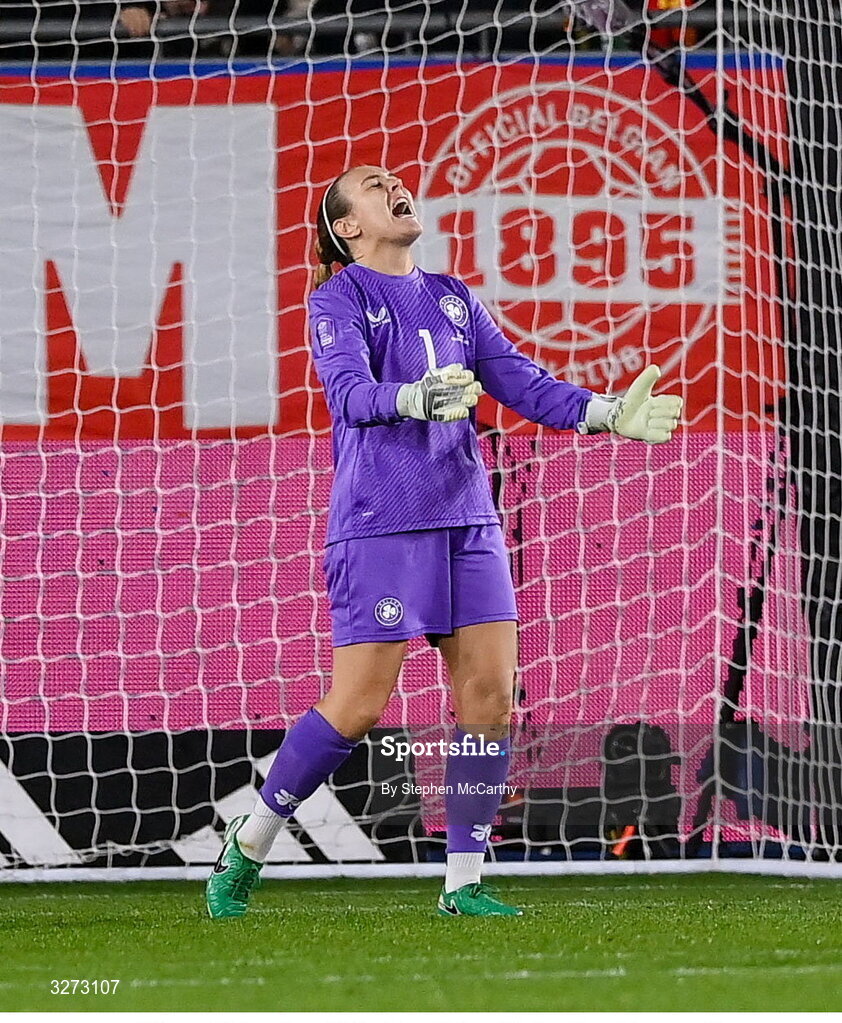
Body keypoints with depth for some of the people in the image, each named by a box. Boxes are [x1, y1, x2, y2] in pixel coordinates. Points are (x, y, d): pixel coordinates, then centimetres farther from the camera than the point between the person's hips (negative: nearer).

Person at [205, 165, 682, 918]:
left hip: (467, 518, 6)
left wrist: (608, 413, -5)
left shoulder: (453, 298, 16)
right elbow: (349, 390, -18)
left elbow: (519, 381, 10)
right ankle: (247, 847, 10)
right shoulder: (337, 298, -2)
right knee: (357, 706, -8)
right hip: (380, 521, -6)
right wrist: (415, 398, -39)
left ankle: (464, 884, 5)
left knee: (490, 692, -3)